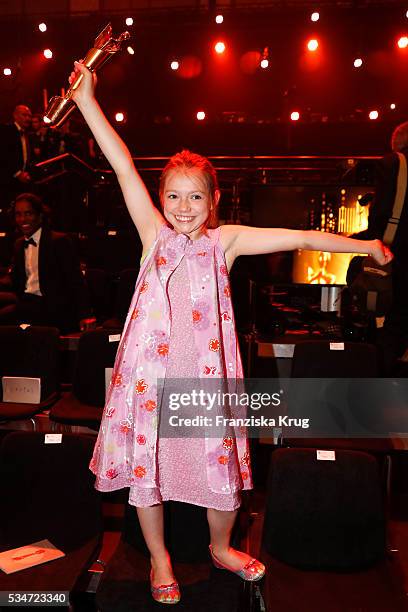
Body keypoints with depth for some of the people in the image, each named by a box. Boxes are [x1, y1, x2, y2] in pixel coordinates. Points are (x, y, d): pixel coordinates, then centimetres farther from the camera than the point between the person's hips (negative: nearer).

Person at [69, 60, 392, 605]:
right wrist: (88, 101, -8)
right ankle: (159, 558, 38)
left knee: (220, 462, 11)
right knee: (144, 461, 11)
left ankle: (222, 547, 42)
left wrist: (364, 244, -1)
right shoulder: (154, 234, 0)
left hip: (206, 371, 0)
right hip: (151, 369, 0)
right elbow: (124, 168, -6)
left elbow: (298, 238, -2)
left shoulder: (225, 241, 1)